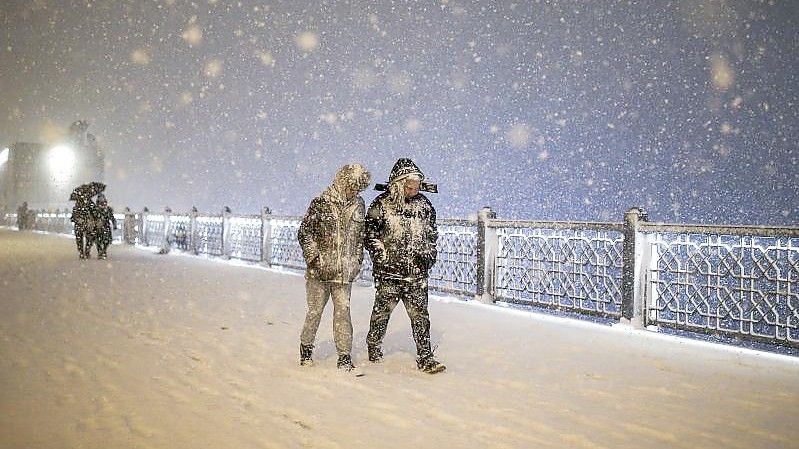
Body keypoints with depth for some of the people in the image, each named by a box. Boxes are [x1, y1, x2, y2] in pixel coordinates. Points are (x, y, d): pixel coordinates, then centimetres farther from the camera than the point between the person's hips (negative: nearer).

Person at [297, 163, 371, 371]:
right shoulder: (320, 204, -5)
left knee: (343, 312, 0)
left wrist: (357, 261, 11)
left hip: (345, 273, 3)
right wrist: (314, 258, -9)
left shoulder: (359, 205, 8)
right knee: (315, 311, 7)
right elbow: (304, 233, -2)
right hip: (319, 271, -3)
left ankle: (344, 357, 5)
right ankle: (306, 348, 26)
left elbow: (360, 236, 18)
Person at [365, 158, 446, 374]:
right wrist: (381, 255, -7)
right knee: (382, 312, 10)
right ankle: (373, 347, 33)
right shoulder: (382, 204, -5)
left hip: (417, 273, 3)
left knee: (420, 315, 1)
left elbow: (431, 234, 21)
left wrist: (429, 255, 11)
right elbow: (370, 233, -1)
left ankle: (425, 357, 6)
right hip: (389, 272, -3)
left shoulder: (424, 205, 9)